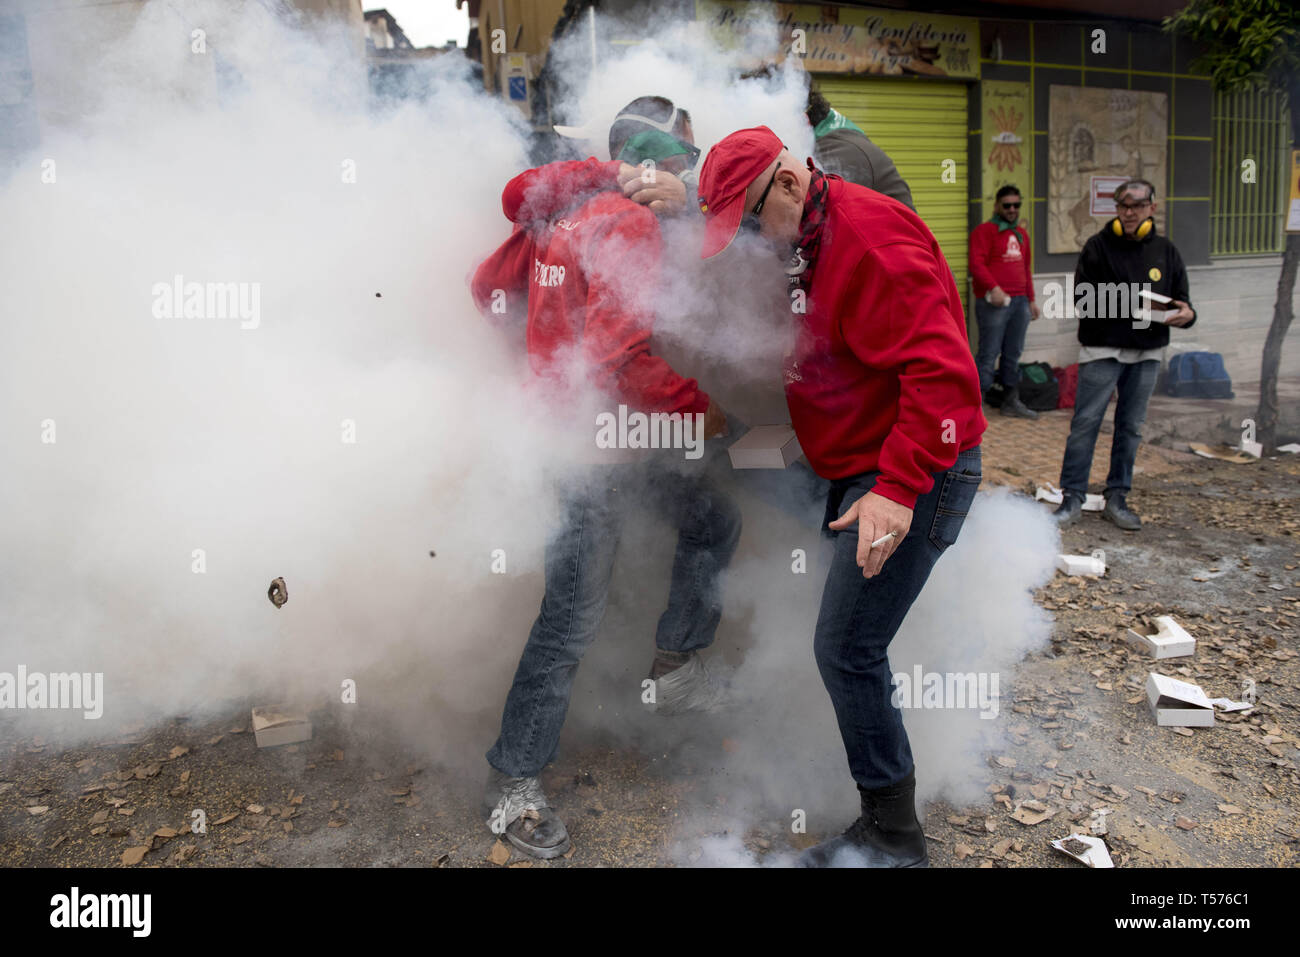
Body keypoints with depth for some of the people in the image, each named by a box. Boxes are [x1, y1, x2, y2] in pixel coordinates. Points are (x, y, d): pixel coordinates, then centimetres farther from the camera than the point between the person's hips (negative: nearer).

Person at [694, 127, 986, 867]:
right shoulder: (802, 245, 14)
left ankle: (893, 837, 9)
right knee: (850, 645, 14)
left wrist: (899, 490, -30)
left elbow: (940, 369, -26)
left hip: (916, 474, -10)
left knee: (847, 648, -8)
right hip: (862, 470, 10)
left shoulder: (872, 237, -19)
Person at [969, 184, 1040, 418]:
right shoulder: (984, 231, -3)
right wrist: (993, 287, -26)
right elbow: (976, 263, -15)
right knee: (988, 354, -8)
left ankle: (1011, 401, 20)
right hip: (994, 303, -7)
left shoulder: (1021, 234, 21)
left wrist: (1031, 299, 23)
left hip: (1019, 302, 7)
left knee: (1013, 354, 12)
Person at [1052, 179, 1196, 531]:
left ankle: (1117, 498, 18)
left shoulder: (1166, 251, 10)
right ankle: (1073, 497, 2)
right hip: (1102, 349, -4)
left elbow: (1180, 301, 12)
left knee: (1131, 427, 8)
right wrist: (1128, 306, -21)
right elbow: (1082, 298, -9)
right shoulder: (1099, 246, -1)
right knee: (1085, 422, -5)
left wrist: (1186, 314, -12)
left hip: (1146, 354, 4)